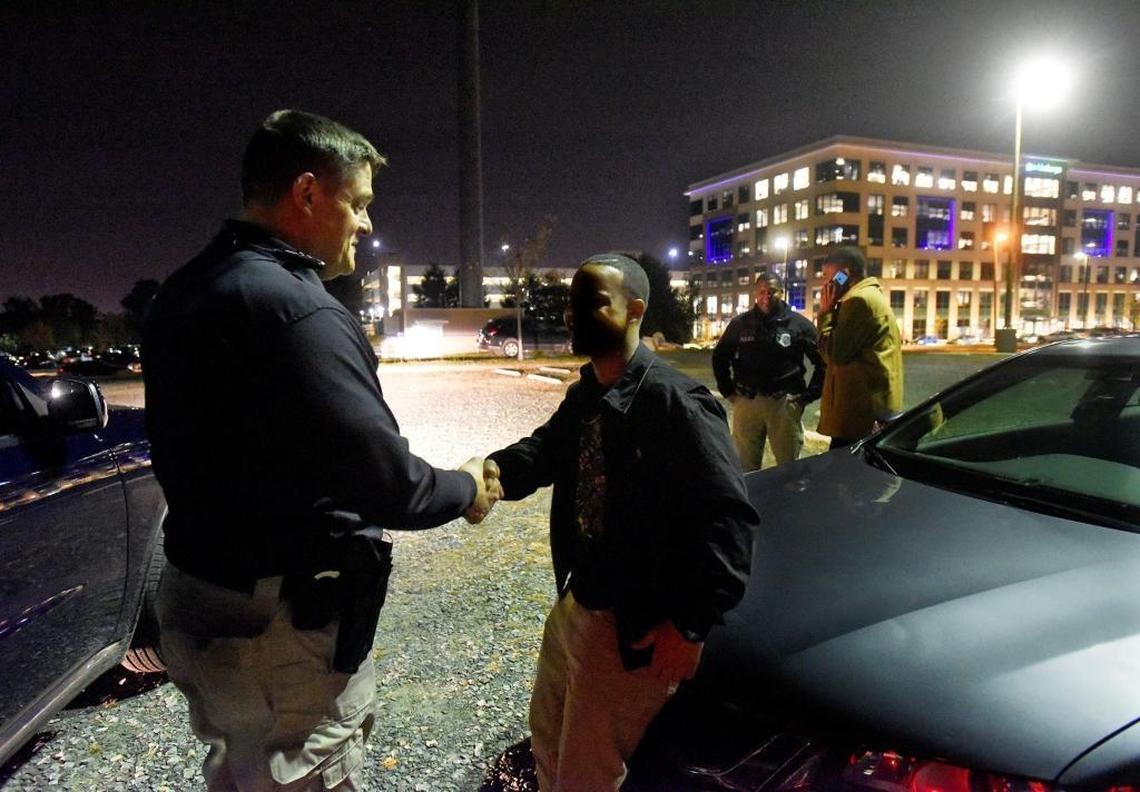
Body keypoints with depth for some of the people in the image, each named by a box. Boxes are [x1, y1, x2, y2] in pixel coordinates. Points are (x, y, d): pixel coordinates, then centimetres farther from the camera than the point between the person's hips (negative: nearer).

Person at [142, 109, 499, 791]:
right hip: (283, 627, -9)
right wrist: (466, 489, -6)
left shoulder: (183, 294, 5)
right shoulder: (298, 310, -25)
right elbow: (386, 481, -26)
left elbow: (196, 447, 9)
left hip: (194, 600, 9)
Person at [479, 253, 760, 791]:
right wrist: (498, 469, -8)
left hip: (636, 630, -8)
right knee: (547, 738, 29)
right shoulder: (584, 393, 4)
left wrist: (688, 626, -25)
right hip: (573, 605, 9)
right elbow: (546, 449, 16)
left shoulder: (677, 403, -24)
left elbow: (728, 519, -26)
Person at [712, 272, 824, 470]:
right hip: (746, 402, 2)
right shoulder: (740, 323, 4)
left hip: (785, 403, -1)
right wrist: (728, 392, 8)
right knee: (746, 468, 11)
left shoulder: (799, 324, -1)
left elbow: (822, 361, 2)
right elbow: (720, 357, 15)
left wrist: (809, 395, -2)